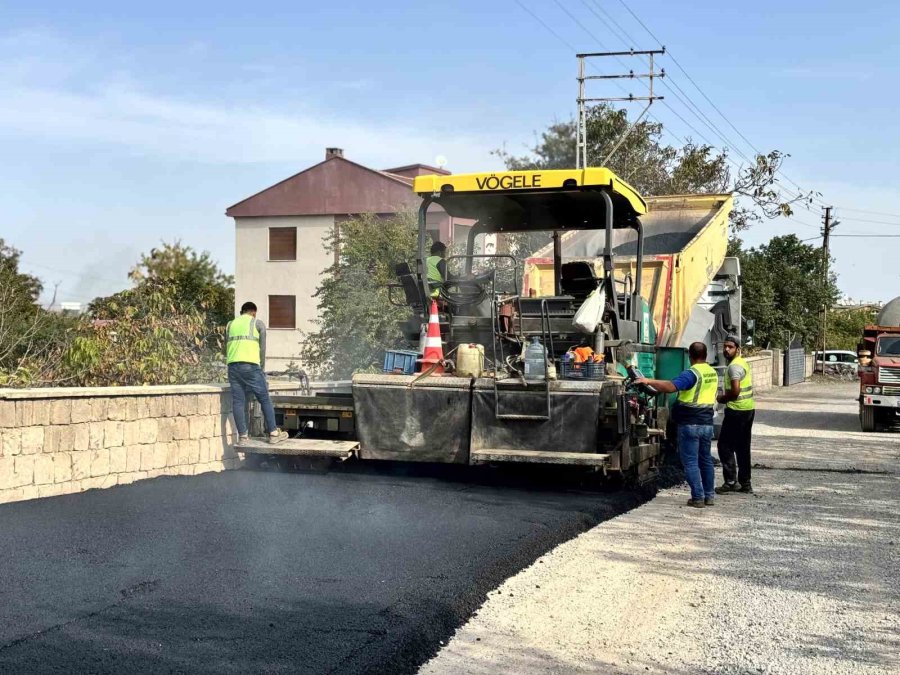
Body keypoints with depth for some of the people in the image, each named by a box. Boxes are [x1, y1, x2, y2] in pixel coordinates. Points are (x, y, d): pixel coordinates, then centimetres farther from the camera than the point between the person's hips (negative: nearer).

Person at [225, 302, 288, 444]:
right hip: (250, 365, -4)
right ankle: (273, 433, 0)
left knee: (238, 401, 4)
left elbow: (226, 348, 21)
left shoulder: (230, 325, 21)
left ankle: (243, 435, 3)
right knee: (265, 399, 1)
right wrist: (261, 368, 18)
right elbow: (262, 349, 9)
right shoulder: (258, 324, 10)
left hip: (232, 366, 4)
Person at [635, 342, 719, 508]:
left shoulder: (692, 373, -17)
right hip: (707, 423, 8)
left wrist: (648, 381, -24)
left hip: (690, 424, -8)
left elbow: (671, 387, -30)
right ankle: (709, 496, 20)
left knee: (690, 462, -2)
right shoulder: (713, 373, 9)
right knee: (705, 460, 16)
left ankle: (698, 497, -2)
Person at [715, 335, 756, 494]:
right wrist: (726, 397, 15)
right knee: (743, 447, 13)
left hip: (736, 411, -10)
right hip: (748, 409, 10)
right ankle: (745, 483, 16)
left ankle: (731, 481, -6)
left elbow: (735, 391, -25)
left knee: (725, 445, -4)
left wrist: (722, 398, -9)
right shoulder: (743, 362, 15)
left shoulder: (734, 366, -16)